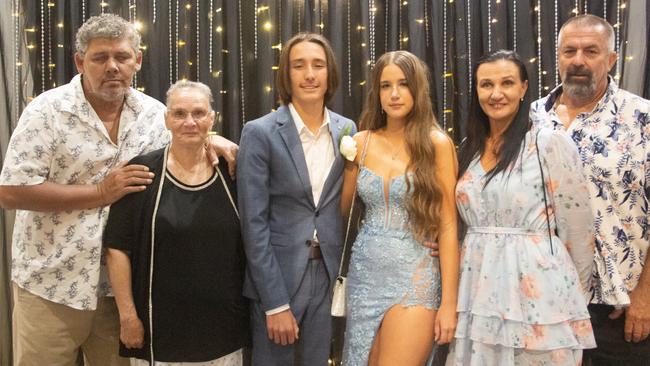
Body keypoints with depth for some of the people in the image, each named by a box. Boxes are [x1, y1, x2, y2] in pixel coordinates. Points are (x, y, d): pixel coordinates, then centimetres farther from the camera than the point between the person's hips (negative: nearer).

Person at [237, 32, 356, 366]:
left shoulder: (346, 130, 4)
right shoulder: (260, 132, -10)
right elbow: (253, 223, -12)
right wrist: (276, 303, -14)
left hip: (328, 276, 4)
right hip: (276, 277, -4)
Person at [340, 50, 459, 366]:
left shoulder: (436, 143, -6)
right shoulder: (361, 142, 4)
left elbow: (447, 226, -8)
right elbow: (341, 209, 12)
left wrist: (449, 302, -10)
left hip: (414, 276, -4)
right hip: (365, 272, 4)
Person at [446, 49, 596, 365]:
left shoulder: (550, 144, -8)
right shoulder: (468, 149, 9)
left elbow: (577, 229, -5)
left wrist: (576, 299, 1)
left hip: (537, 294, -5)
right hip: (478, 292, 5)